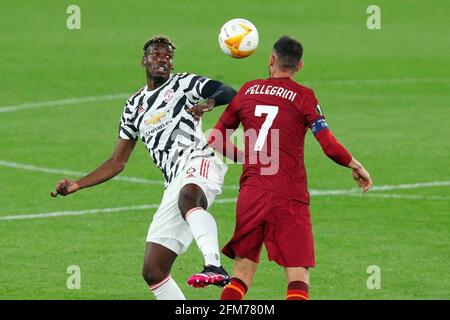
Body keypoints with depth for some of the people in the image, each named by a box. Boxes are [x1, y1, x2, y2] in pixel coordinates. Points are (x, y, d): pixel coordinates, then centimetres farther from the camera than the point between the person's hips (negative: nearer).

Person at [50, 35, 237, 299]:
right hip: (175, 184, 7)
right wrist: (77, 185, 23)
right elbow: (118, 162, 31)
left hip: (199, 161, -7)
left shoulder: (184, 83, 13)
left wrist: (210, 101, -23)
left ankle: (215, 267, -61)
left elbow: (230, 94, -2)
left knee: (188, 197, -44)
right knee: (153, 271, -1)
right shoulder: (135, 106, 27)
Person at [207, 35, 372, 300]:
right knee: (298, 278, -6)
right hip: (289, 198, -4)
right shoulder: (304, 97, -1)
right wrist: (356, 166, 9)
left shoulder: (248, 91, 11)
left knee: (242, 274, 13)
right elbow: (330, 146, -7)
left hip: (251, 194, 4)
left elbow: (217, 139, 16)